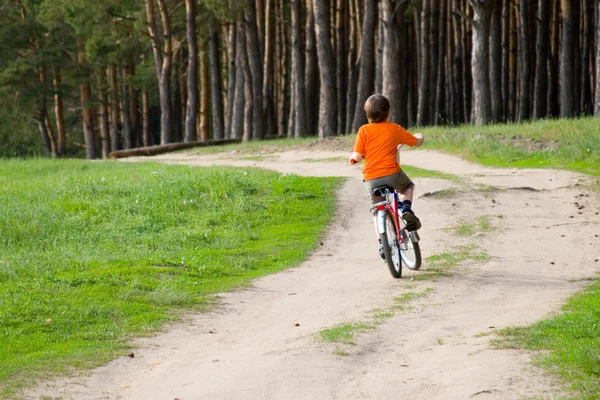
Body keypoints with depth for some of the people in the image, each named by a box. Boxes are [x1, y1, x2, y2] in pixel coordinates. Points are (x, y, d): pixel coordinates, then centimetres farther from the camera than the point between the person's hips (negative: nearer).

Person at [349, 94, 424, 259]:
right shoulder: (395, 129, 5)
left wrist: (353, 157, 19)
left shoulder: (364, 130, 0)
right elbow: (416, 142, 18)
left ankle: (382, 245, 14)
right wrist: (419, 137, 41)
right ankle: (407, 211, 7)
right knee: (408, 186, 33)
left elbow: (357, 156, -5)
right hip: (392, 174, 0)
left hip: (371, 179, 1)